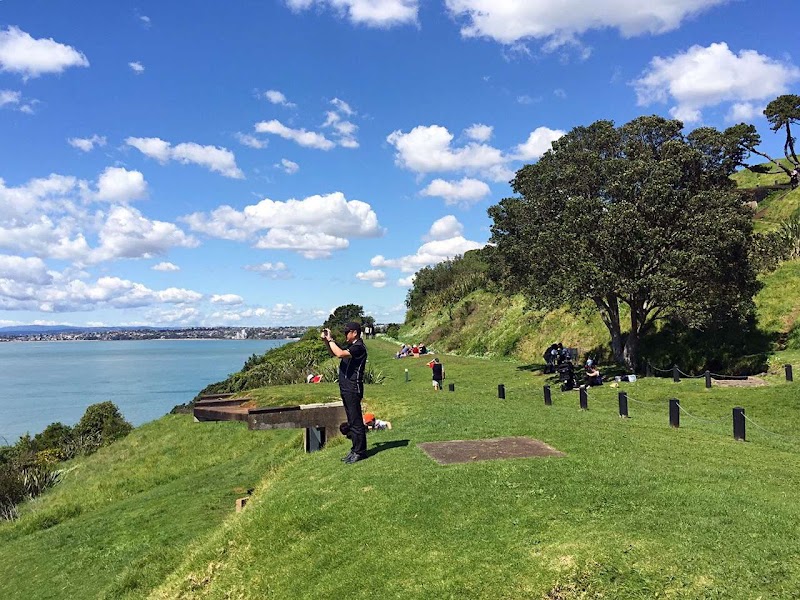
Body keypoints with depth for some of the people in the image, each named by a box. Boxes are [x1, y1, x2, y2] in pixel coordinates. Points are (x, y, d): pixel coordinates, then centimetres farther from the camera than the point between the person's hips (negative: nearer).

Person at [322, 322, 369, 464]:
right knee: (352, 421, 15)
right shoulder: (351, 347, 16)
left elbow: (339, 354, -29)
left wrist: (330, 339, -16)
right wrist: (326, 340, 11)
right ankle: (356, 449, 24)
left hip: (353, 390, -10)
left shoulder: (359, 347, -15)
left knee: (356, 421, -3)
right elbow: (334, 353, 26)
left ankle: (360, 451, 4)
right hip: (346, 389, 10)